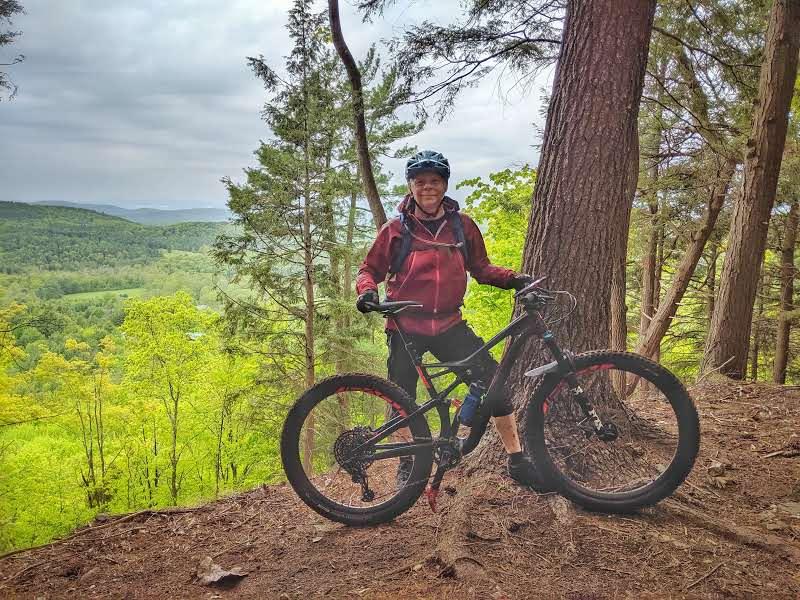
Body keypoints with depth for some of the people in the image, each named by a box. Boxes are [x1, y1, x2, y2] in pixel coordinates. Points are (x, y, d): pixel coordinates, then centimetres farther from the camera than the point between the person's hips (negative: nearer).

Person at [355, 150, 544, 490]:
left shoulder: (462, 226, 4)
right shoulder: (396, 230, -2)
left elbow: (480, 268, 13)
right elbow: (369, 269, 5)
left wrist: (513, 279, -3)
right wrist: (367, 290, -16)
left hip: (449, 325, 1)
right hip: (405, 327, -1)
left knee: (494, 381, -8)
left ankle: (517, 461, 5)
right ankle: (407, 462, 30)